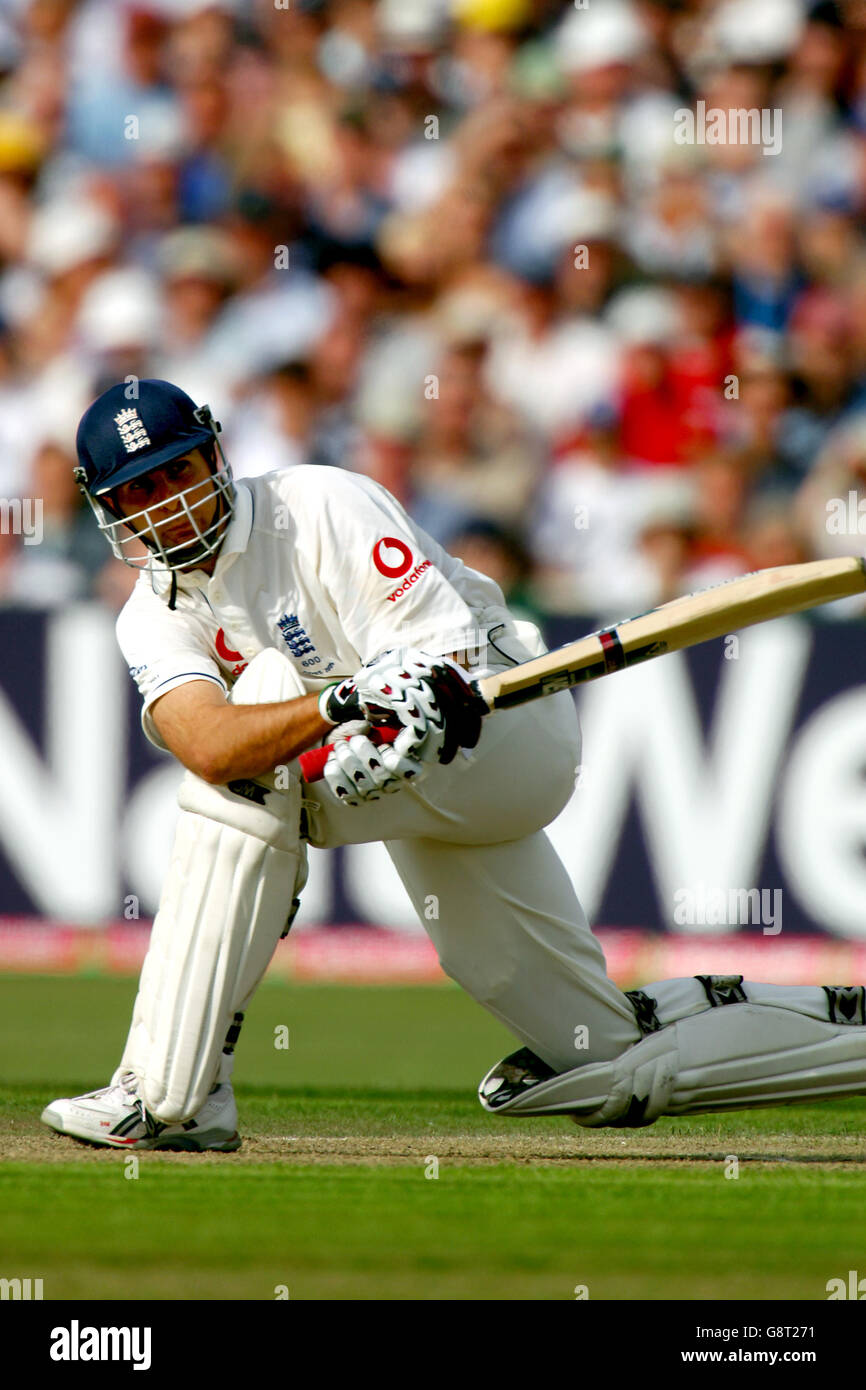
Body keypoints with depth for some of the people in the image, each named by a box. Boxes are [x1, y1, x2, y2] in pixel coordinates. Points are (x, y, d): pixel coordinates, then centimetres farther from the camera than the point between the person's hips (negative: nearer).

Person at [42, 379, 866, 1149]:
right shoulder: (153, 618, -2)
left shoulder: (323, 506, -14)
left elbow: (446, 657, -24)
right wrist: (343, 702, -43)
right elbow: (208, 744, -25)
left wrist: (415, 713, -46)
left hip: (507, 722, -7)